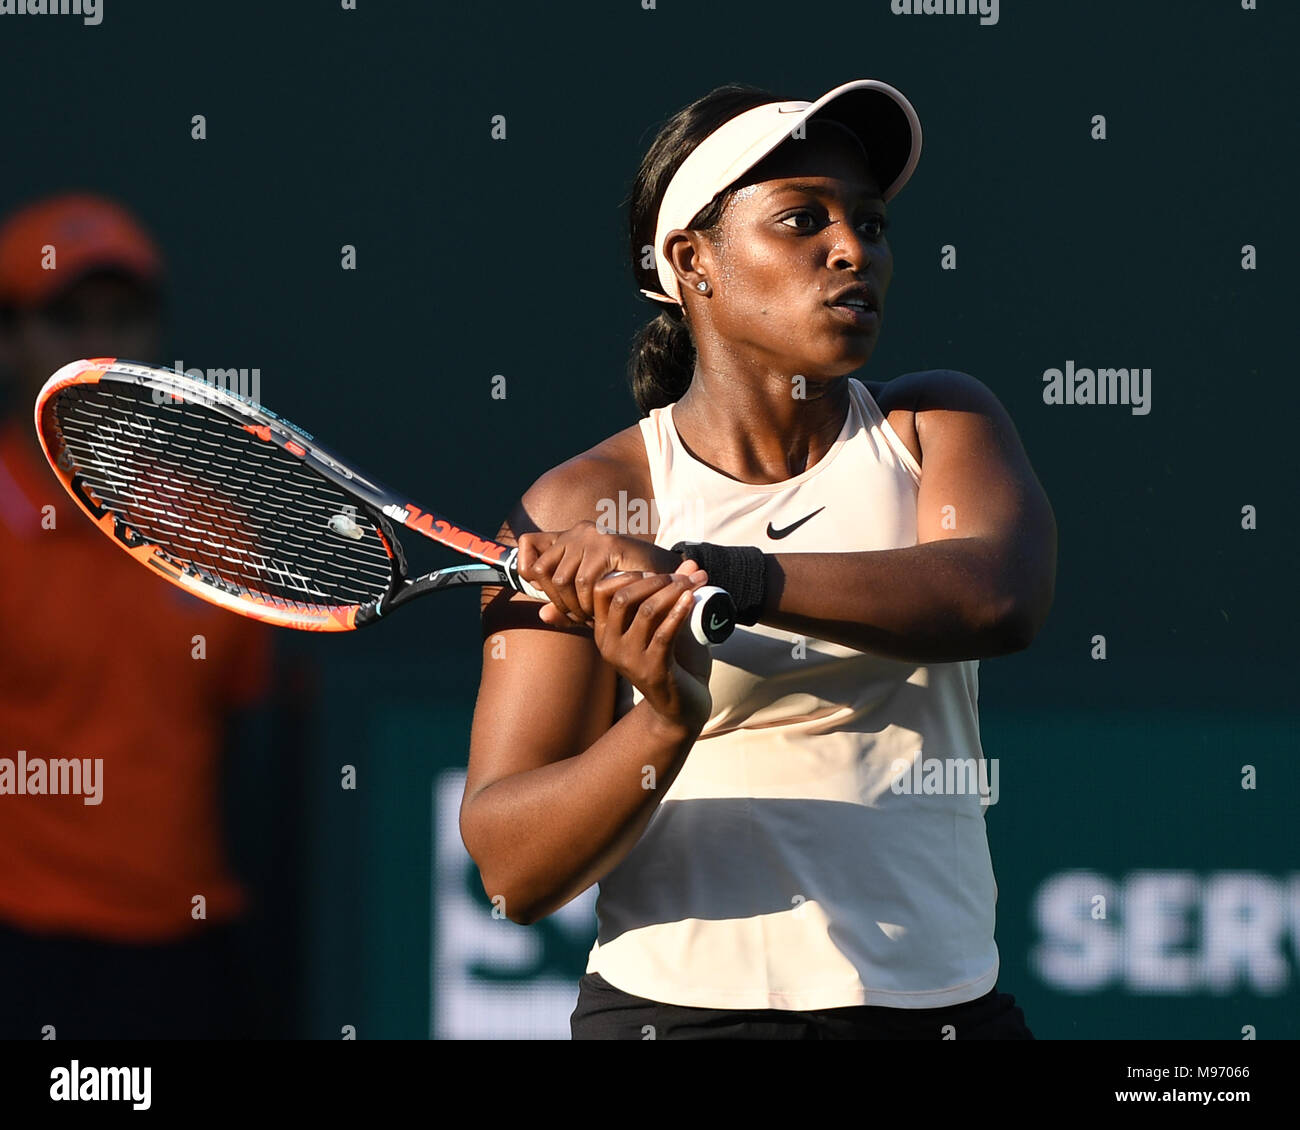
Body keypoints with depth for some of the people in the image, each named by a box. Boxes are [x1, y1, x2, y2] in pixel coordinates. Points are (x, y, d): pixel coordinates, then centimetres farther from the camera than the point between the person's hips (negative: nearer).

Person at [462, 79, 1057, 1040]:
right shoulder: (582, 505, -4)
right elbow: (510, 869, -9)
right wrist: (664, 727, -28)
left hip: (940, 1005, 2)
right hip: (674, 1007, -2)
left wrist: (706, 574, -26)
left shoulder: (939, 427, 5)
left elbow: (1003, 598, -18)